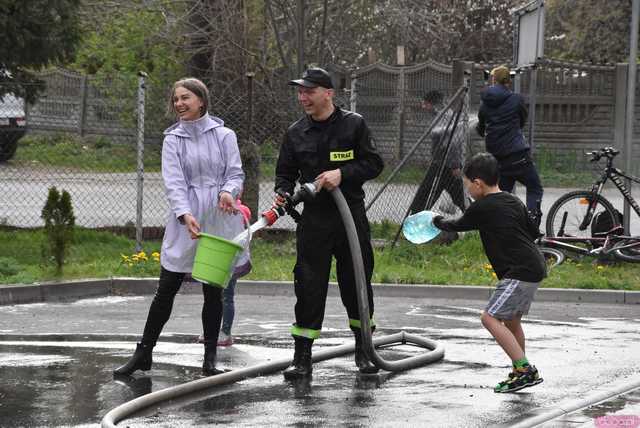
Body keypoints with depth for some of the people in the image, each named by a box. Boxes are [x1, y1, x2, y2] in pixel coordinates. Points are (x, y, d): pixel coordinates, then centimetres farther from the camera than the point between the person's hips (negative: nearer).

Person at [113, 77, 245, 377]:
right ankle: (144, 353, 7)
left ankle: (210, 360, 12)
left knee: (214, 292, 5)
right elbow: (173, 182, -5)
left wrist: (229, 191, -21)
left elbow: (236, 173, 3)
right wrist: (185, 214, -22)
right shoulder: (173, 140, 4)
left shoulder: (224, 136, 5)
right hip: (185, 220, 0)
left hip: (219, 220, 0)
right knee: (166, 289, 0)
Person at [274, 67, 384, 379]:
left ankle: (363, 350, 23)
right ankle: (302, 358, 0)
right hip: (313, 221, 1)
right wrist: (283, 195, -9)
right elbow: (285, 173, 12)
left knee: (357, 283, 7)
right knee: (308, 287, -4)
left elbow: (373, 164, -2)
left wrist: (341, 173, -16)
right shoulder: (295, 133, 7)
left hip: (352, 216, -1)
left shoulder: (353, 125, 0)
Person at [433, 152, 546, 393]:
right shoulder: (514, 202, 14)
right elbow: (534, 231, 20)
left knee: (490, 318, -11)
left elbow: (458, 226, 8)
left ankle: (525, 370, -17)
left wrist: (439, 222, 27)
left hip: (520, 272, -10)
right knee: (511, 319, 20)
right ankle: (520, 372, 26)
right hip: (534, 267, 10)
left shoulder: (482, 208, -8)